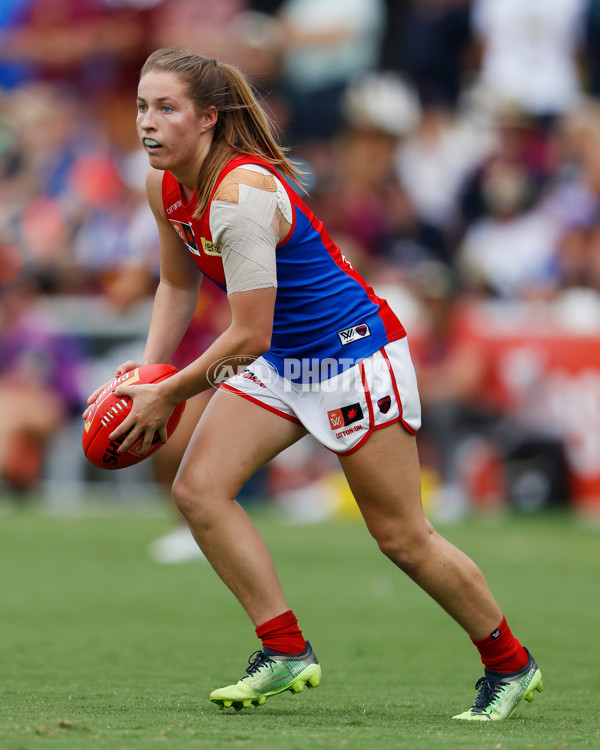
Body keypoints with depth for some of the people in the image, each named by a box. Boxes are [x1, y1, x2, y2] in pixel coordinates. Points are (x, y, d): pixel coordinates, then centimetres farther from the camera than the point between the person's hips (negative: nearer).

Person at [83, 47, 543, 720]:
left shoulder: (241, 192, -30)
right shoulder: (165, 185, -3)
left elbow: (249, 336, -28)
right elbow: (178, 284, 15)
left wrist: (169, 395, -18)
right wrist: (146, 375, 3)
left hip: (355, 351, -8)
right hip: (280, 360, 8)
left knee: (403, 537, -1)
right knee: (197, 489, -9)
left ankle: (510, 665, 18)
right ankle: (287, 653, -2)